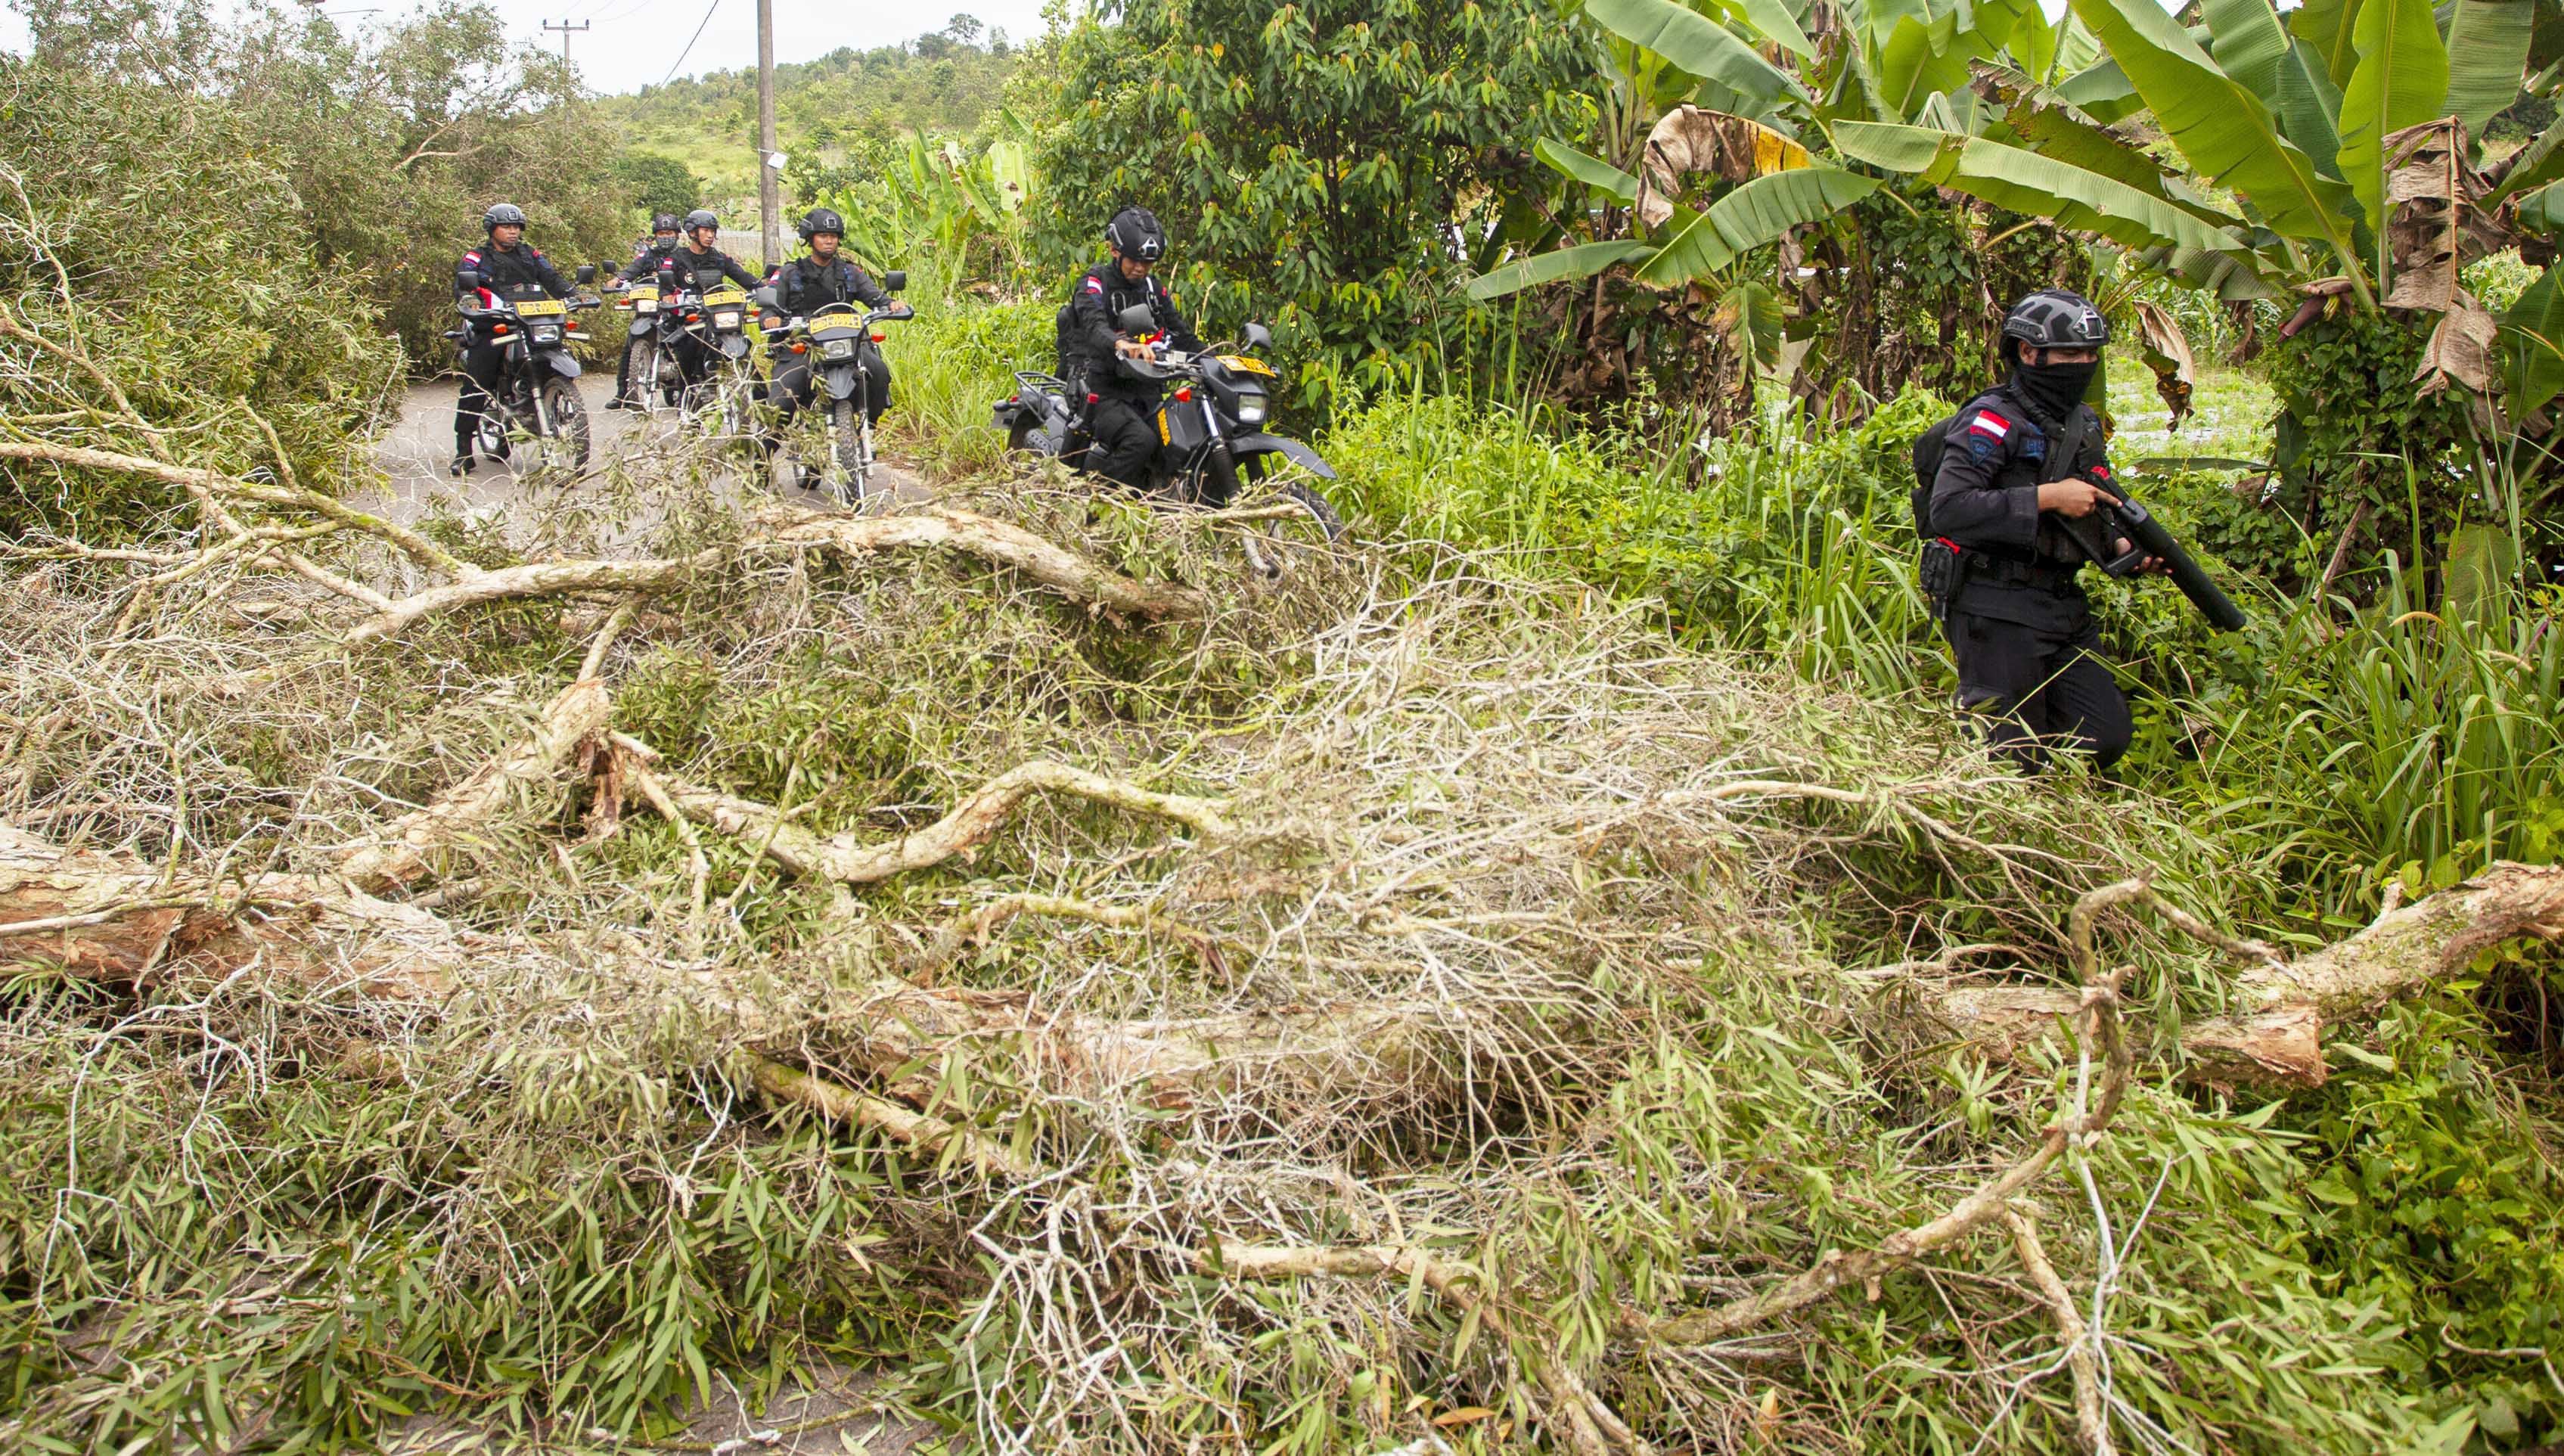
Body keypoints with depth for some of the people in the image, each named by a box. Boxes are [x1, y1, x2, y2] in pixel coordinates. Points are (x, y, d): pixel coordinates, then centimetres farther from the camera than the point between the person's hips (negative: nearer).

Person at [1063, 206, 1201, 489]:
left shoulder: (1155, 290, 16)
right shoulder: (1094, 284, -6)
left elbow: (1182, 334, 14)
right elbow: (1095, 327, -27)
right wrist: (1122, 345, -50)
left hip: (1143, 390, 7)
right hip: (1103, 389, -7)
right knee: (1141, 440, -31)